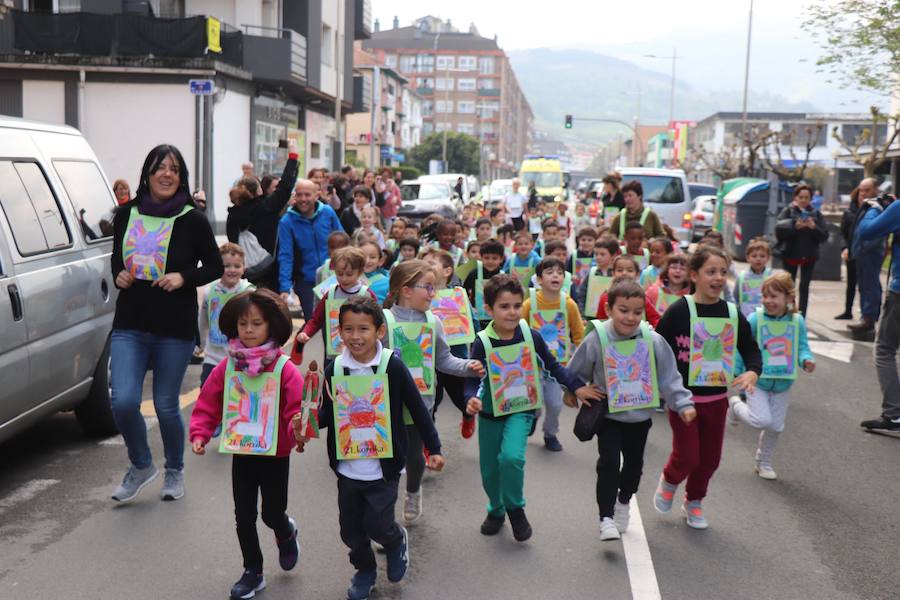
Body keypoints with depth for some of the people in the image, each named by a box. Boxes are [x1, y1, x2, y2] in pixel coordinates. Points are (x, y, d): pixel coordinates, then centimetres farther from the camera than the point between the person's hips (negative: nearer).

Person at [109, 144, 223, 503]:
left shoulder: (192, 221, -5)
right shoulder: (126, 215, 4)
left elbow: (215, 267, 1)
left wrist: (183, 277, -15)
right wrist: (119, 275, -3)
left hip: (175, 328, -2)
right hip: (130, 325, 3)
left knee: (166, 405, 6)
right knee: (122, 401, -9)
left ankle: (175, 471, 32)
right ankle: (141, 466, 18)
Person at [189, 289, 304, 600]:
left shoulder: (284, 368, -13)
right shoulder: (228, 366, -3)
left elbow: (297, 407, -17)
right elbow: (208, 404, 0)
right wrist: (199, 434, -12)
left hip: (275, 455, -3)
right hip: (241, 454, 3)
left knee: (272, 513, 5)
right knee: (244, 516, 9)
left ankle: (286, 533, 42)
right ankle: (253, 572, 26)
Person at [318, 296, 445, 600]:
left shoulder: (392, 366, -13)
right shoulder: (334, 370, -4)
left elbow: (417, 408, -6)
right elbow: (326, 415, 4)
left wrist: (434, 449, -3)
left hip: (383, 469, -3)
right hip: (347, 469, 4)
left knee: (377, 525, -4)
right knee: (351, 529, 13)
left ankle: (397, 541, 32)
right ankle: (364, 569, 42)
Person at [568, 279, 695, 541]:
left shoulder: (653, 341, -12)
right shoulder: (597, 340, -17)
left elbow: (669, 376, -6)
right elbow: (576, 372, -3)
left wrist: (683, 404, -12)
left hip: (640, 416, 3)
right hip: (608, 416, -3)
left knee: (633, 463, 19)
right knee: (609, 463, -10)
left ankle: (624, 503, 44)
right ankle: (606, 518, -2)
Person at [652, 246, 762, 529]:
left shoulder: (733, 314, 0)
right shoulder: (679, 311, -13)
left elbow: (751, 349, 8)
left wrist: (753, 371, -12)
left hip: (717, 399, 4)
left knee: (710, 458, 13)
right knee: (687, 457, -4)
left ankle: (694, 501, 37)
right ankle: (668, 481, 30)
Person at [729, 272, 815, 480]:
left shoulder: (797, 321, -4)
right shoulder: (754, 319, -14)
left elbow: (802, 347, 5)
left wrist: (806, 360, -16)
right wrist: (735, 372, -10)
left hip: (783, 384, 4)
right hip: (757, 381, -4)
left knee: (776, 427, 10)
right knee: (763, 420, -15)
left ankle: (763, 462, 34)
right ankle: (735, 404, 17)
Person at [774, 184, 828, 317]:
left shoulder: (816, 213, 7)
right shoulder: (788, 211, 2)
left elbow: (824, 235, 1)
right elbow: (779, 228, -12)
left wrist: (814, 227, -17)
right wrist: (794, 225, -27)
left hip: (809, 256, 1)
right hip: (791, 254, -1)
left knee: (804, 287, 1)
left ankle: (801, 317, 3)